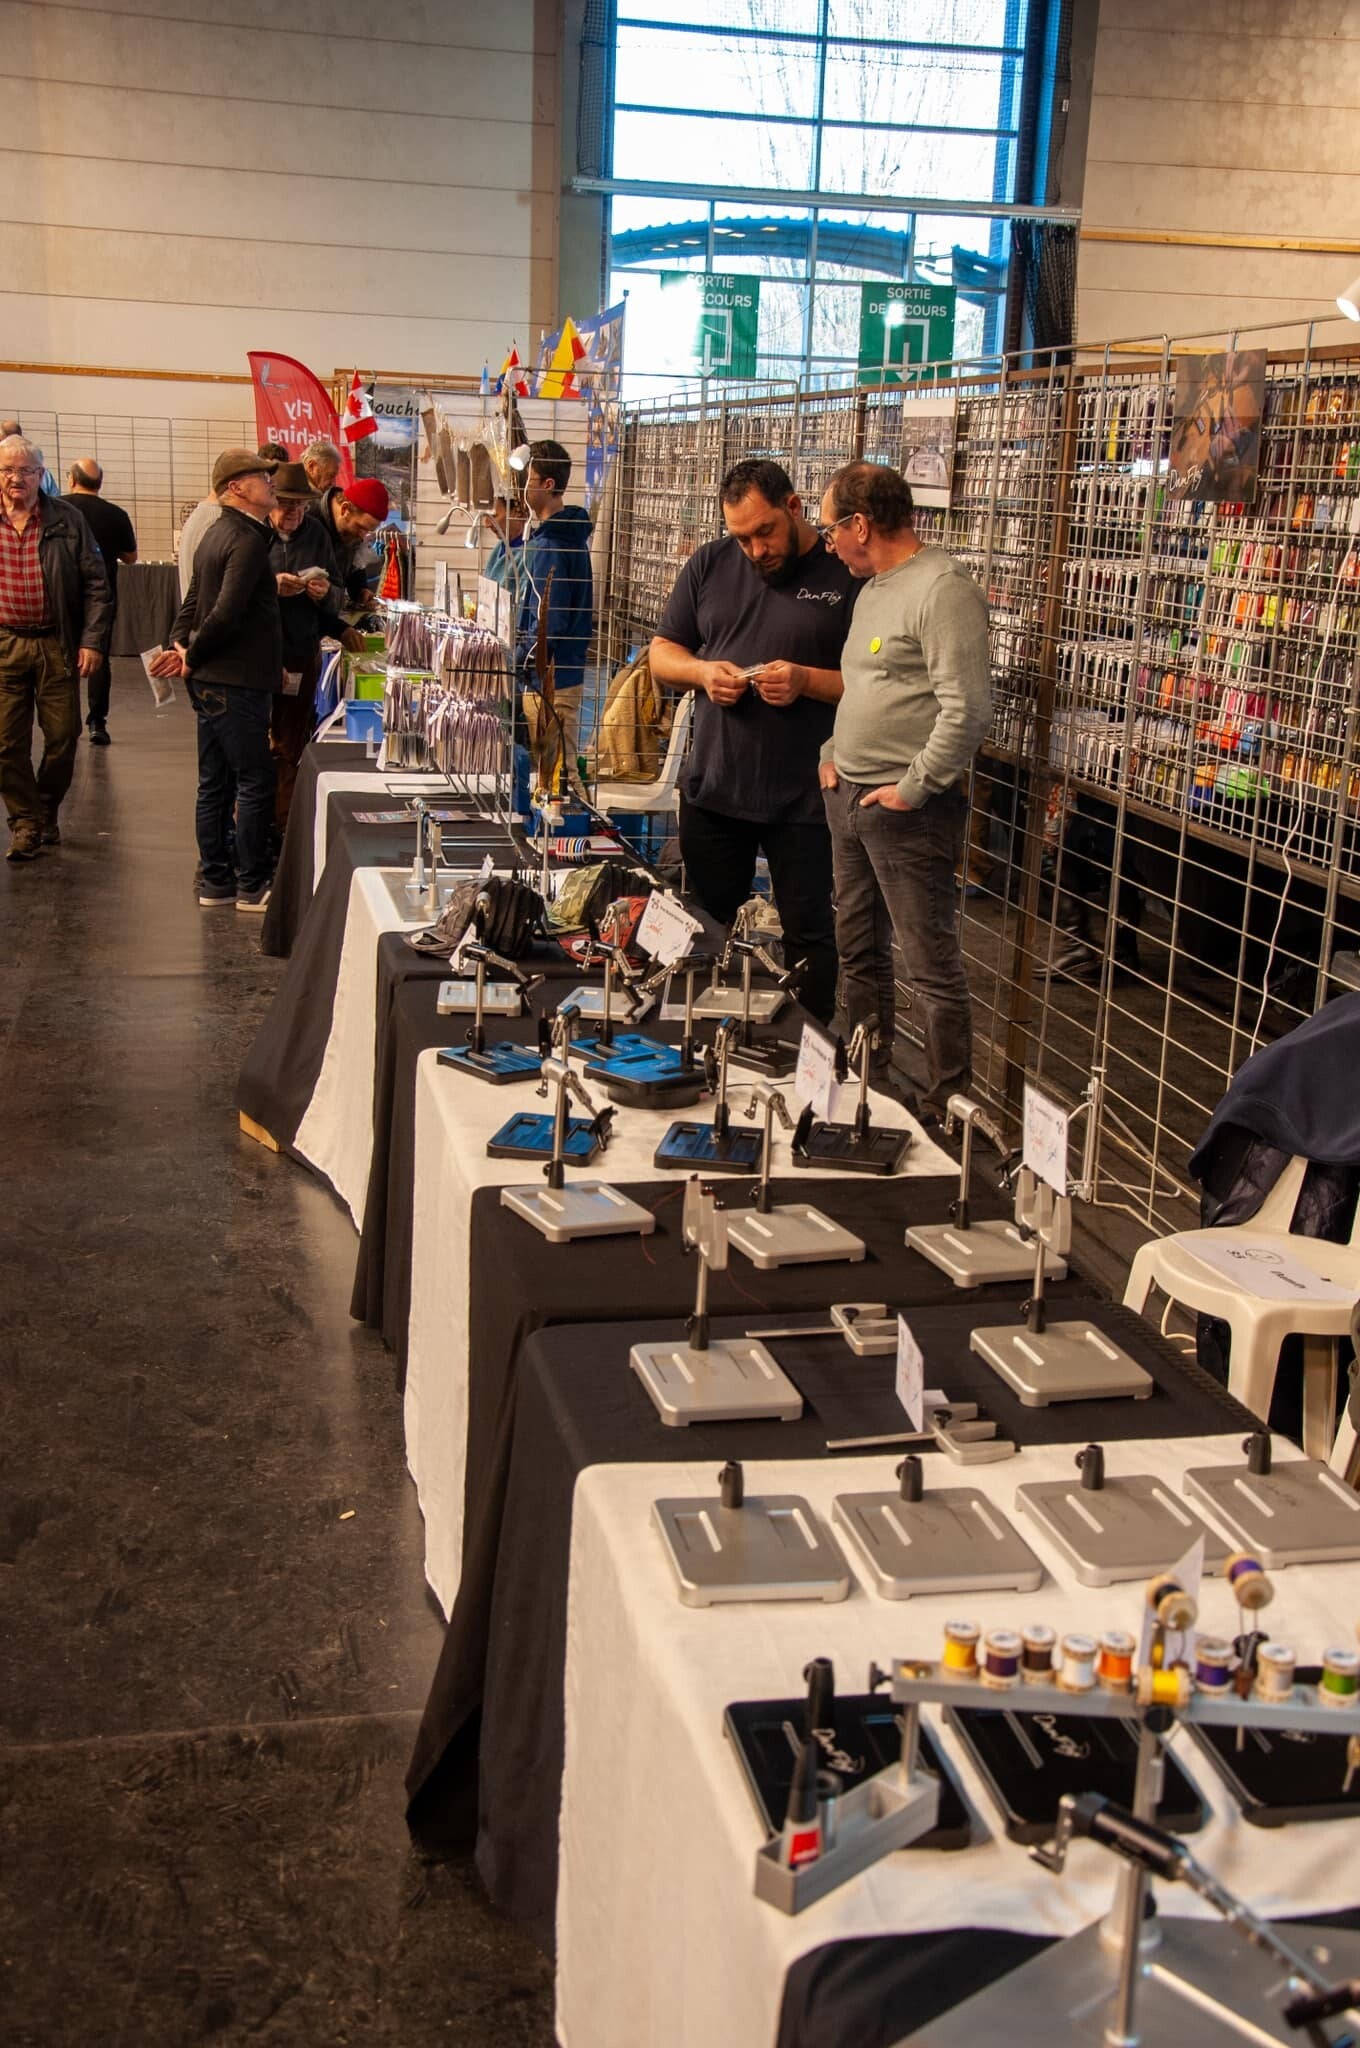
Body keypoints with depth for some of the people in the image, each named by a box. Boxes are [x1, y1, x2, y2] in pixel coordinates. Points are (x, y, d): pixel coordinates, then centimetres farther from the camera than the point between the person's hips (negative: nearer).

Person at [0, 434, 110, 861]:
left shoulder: (67, 521, 2)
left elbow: (95, 584, 2)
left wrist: (93, 640, -6)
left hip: (57, 645, 0)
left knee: (63, 736, 5)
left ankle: (47, 811, 26)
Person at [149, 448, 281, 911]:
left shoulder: (219, 533, 16)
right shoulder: (248, 540, -17)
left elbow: (195, 600, 19)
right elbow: (226, 613, -24)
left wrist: (182, 646, 6)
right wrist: (191, 658, -12)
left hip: (211, 681, 10)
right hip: (236, 682, -10)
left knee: (214, 785, 13)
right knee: (256, 784, -3)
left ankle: (215, 882, 19)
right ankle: (252, 887, 3)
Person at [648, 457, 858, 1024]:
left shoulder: (847, 574, -6)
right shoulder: (711, 565, 7)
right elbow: (662, 654, 13)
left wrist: (807, 681, -19)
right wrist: (702, 671, -7)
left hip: (804, 801, -4)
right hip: (712, 788, 4)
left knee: (808, 935, 6)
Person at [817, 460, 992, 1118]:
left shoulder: (943, 589, -16)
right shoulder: (874, 588, 16)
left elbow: (966, 708, -23)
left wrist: (914, 788, -19)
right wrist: (831, 755, 14)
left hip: (908, 807, -10)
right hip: (849, 796, 10)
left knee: (931, 964, -4)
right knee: (859, 952, 18)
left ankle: (948, 1108, 4)